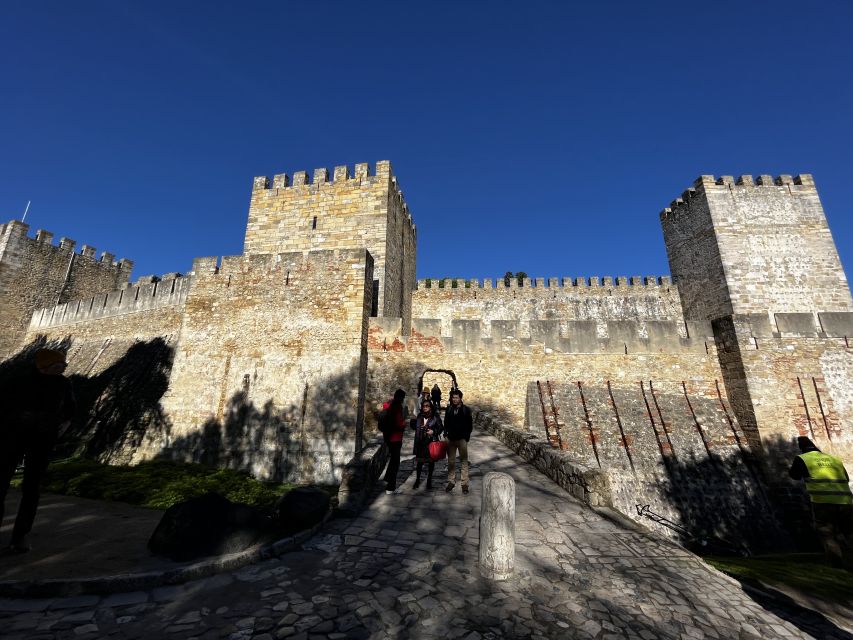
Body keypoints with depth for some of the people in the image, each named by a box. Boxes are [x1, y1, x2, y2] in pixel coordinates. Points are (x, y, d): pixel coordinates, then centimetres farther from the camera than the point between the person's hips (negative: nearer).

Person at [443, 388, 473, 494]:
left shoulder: (466, 410, -3)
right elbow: (446, 423, 12)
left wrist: (467, 437, -7)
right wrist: (446, 433, 1)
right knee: (451, 461, 9)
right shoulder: (448, 409, 5)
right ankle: (451, 482, 20)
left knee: (464, 461, 1)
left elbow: (470, 425, -1)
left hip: (462, 439, -3)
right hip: (451, 439, 3)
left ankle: (465, 484, 8)